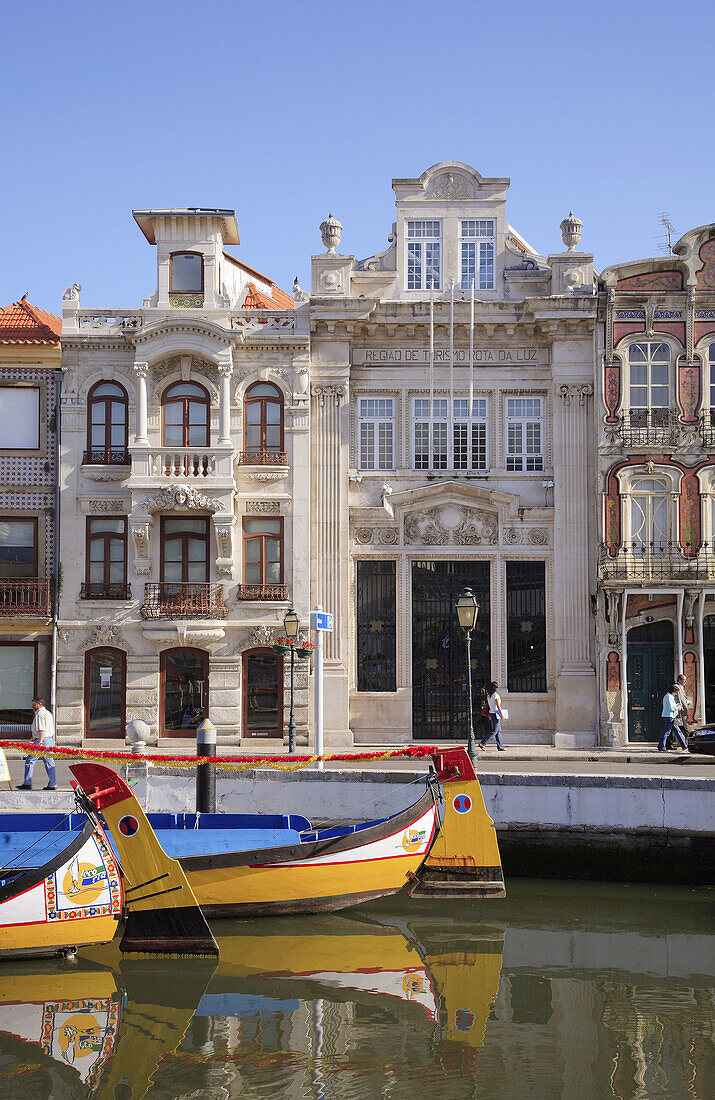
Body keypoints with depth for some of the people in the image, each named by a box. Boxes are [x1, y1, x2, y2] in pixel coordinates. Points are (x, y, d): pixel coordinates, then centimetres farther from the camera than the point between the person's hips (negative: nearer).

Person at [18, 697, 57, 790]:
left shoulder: (40, 714, -11)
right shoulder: (48, 713, 19)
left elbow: (42, 730, -19)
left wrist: (40, 742, -23)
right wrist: (36, 738, 26)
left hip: (43, 740, -9)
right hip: (50, 739, 9)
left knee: (30, 761, -2)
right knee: (49, 763, 7)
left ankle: (27, 783, -1)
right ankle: (53, 784, 4)